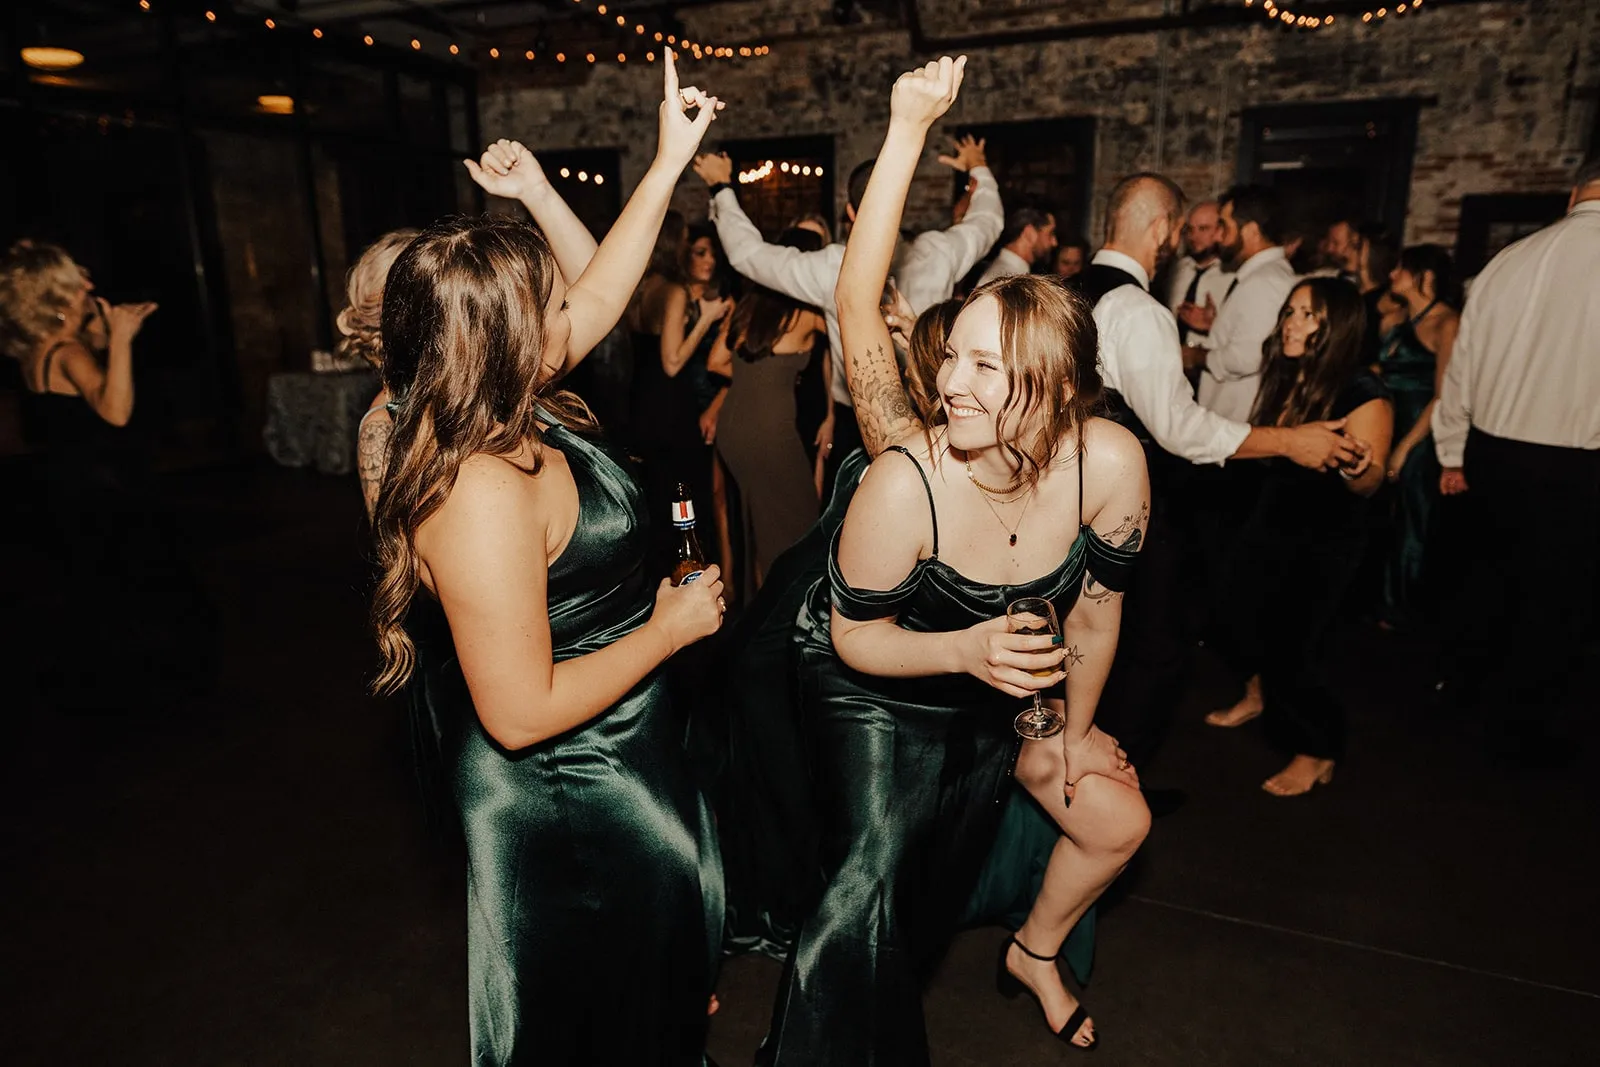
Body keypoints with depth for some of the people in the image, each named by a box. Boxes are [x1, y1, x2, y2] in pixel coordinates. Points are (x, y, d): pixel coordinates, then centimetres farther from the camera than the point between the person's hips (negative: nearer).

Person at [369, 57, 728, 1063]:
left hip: (629, 765, 9)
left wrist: (671, 159, 10)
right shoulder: (480, 492, -33)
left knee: (666, 967, 34)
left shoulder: (523, 409, -6)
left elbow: (603, 291, 8)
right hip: (570, 805, -9)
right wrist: (670, 627, -21)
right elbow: (522, 713, -31)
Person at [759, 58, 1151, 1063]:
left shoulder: (1112, 463, -25)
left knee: (1115, 822, 15)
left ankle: (1035, 952, 48)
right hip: (876, 690, -4)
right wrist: (964, 651, -40)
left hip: (1001, 689, 5)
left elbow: (1096, 607, -8)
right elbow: (855, 638, -23)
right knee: (871, 886, -10)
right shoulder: (908, 479, -36)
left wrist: (1073, 728, 4)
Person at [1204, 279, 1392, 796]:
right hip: (1269, 522, 6)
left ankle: (1318, 753, 19)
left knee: (1289, 642, -5)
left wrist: (1356, 468, -40)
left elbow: (1370, 482, -19)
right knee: (1242, 618, 12)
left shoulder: (1363, 393, -19)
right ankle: (1260, 696, 45)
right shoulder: (1285, 377, 0)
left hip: (1325, 540, -6)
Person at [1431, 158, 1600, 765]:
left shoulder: (1508, 260, 1)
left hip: (1491, 449, 5)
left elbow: (1462, 363, 6)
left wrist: (1452, 454, 16)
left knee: (1490, 567, 24)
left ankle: (1465, 681, 40)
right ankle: (1522, 727, 23)